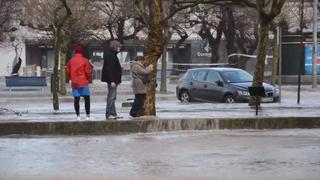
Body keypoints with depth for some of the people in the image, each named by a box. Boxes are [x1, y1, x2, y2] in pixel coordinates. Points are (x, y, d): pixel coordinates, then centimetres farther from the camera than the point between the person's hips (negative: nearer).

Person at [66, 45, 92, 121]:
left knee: (76, 99, 5)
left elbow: (68, 71, 9)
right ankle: (88, 115, -4)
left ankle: (78, 116, 5)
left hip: (74, 83, 4)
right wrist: (89, 79, 11)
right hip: (83, 82, -4)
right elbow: (88, 71, -6)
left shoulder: (71, 61, 5)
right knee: (87, 98, 1)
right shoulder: (85, 61, -7)